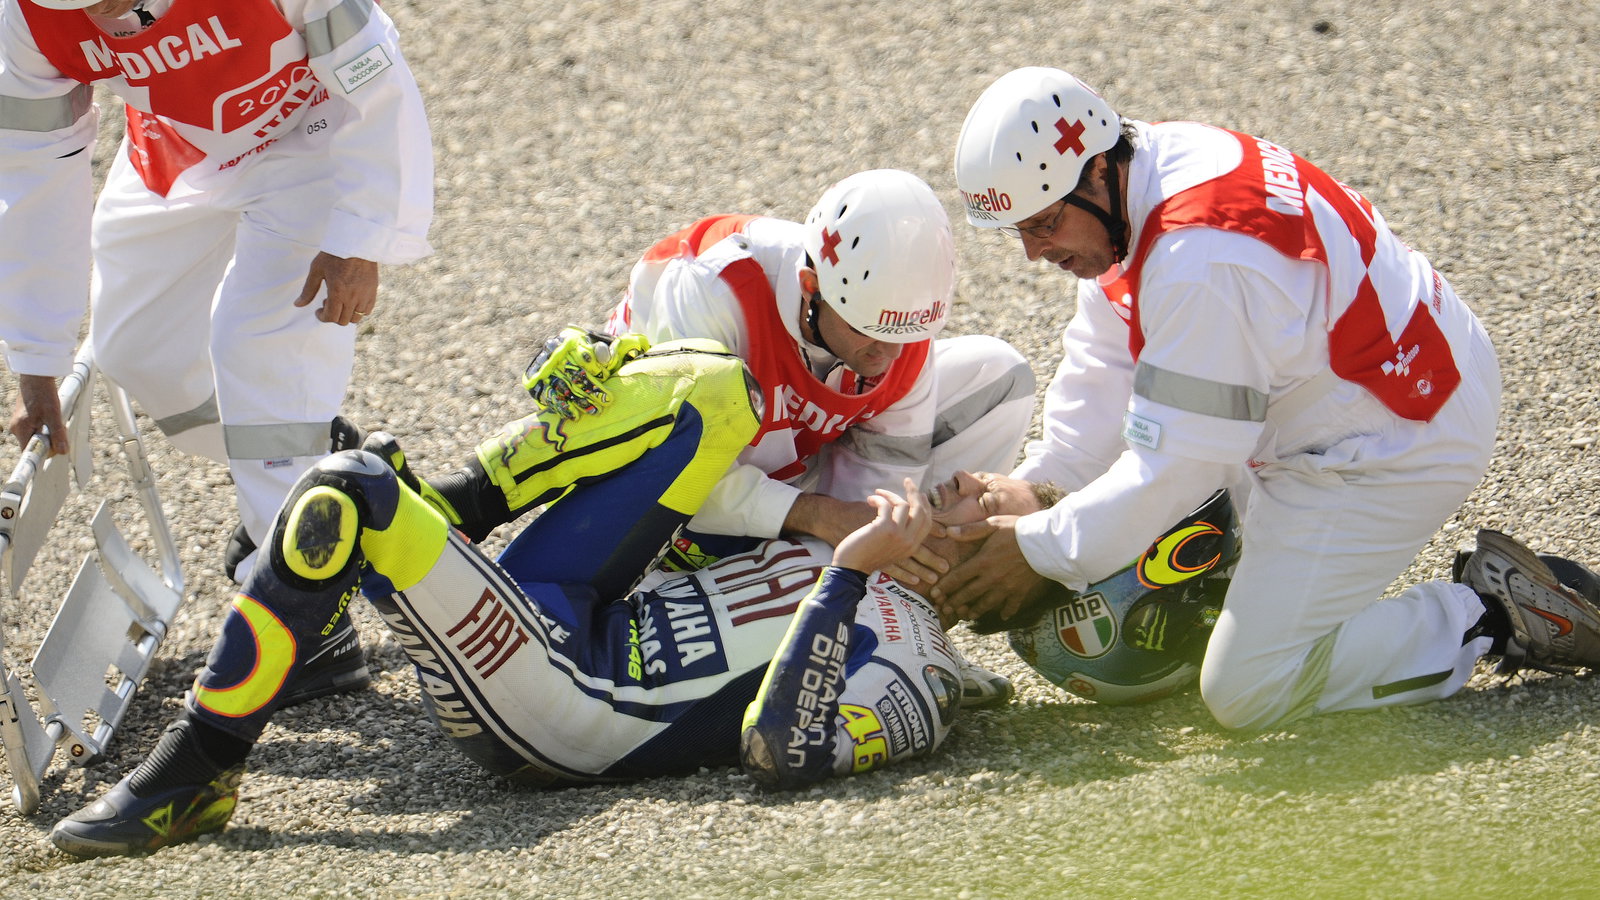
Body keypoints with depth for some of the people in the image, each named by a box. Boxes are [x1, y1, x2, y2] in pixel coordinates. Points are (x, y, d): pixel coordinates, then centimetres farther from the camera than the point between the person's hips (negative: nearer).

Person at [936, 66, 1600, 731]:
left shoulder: (1201, 258, -32)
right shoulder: (1132, 181, -3)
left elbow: (1178, 463, -25)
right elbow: (1105, 374, 5)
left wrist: (1041, 551, -17)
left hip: (1396, 445, -10)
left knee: (1249, 692, -11)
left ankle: (1489, 618, -2)